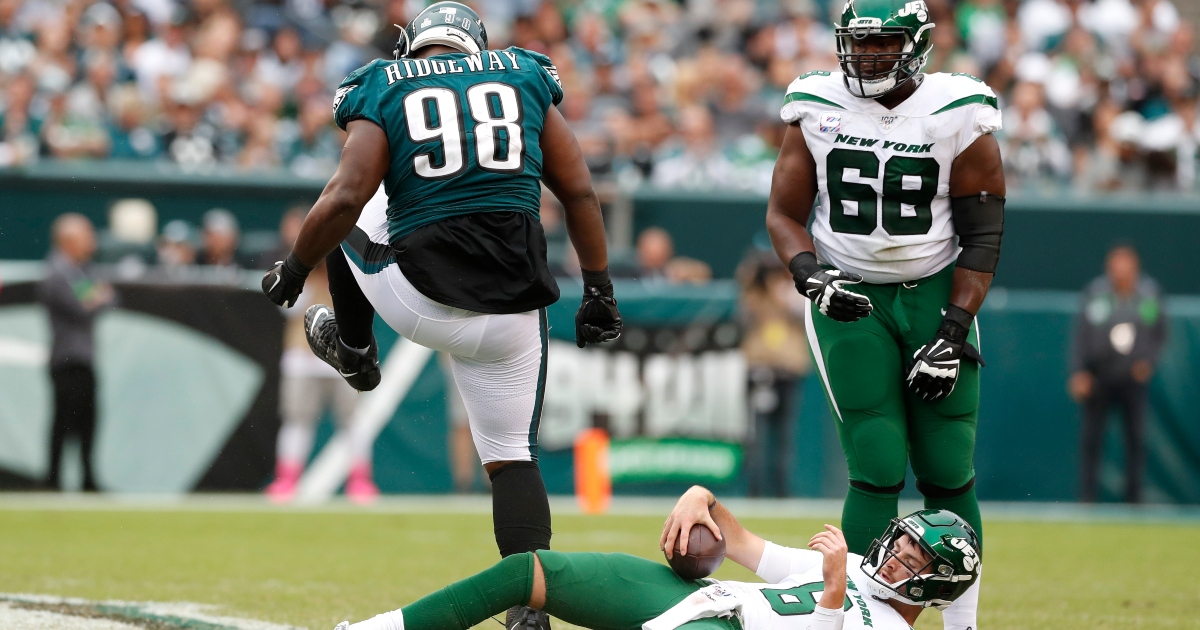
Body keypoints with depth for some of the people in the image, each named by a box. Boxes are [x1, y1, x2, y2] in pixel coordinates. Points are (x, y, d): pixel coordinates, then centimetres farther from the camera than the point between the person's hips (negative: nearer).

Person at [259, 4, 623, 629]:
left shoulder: (386, 91, 5)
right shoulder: (525, 80, 13)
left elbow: (347, 195, -7)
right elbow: (579, 191, 9)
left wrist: (294, 266, 7)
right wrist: (598, 287, 15)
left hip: (420, 300, -2)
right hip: (510, 312, 2)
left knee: (348, 212, 29)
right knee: (512, 455, 13)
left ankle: (354, 349, 47)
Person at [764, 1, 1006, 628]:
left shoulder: (958, 116, -7)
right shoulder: (818, 111, -3)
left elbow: (981, 236, -4)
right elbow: (784, 213, 3)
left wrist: (953, 334, -11)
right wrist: (811, 276, -16)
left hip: (935, 294, 0)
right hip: (849, 299, 0)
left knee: (947, 472, -1)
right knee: (878, 471, -11)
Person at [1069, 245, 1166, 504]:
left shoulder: (1150, 294, -2)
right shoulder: (1094, 294, -7)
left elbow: (1160, 334, 9)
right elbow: (1080, 335, -4)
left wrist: (1148, 361, -6)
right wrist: (1079, 372, -11)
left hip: (1133, 377, 1)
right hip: (1098, 376, -1)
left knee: (1137, 437, -1)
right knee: (1091, 436, 0)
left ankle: (1134, 497, 7)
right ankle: (1087, 497, 8)